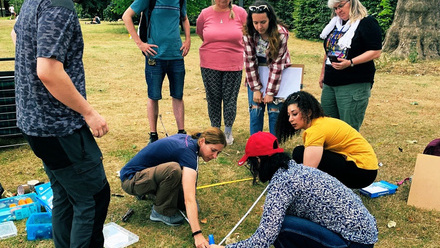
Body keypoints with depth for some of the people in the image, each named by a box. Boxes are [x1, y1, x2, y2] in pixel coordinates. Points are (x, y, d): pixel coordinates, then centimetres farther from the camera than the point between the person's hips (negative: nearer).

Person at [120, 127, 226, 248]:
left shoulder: (186, 138, 0)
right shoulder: (188, 151, -26)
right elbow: (189, 200, -34)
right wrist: (197, 234, -39)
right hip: (131, 180, -9)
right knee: (173, 170, -35)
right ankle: (161, 212, -12)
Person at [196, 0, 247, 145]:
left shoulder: (240, 12, -1)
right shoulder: (205, 14, 1)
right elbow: (200, 33, 18)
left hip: (233, 65, -1)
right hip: (210, 65, 1)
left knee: (230, 99, 3)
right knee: (213, 98, 7)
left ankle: (228, 132, 20)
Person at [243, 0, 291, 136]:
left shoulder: (281, 33, -23)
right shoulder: (248, 33, -17)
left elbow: (277, 63, -21)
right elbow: (250, 61, -13)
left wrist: (270, 92, -20)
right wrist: (256, 88, -15)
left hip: (277, 75, -2)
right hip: (256, 75, 2)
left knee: (274, 111, -2)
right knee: (255, 110, 0)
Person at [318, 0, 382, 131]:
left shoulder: (367, 22, -6)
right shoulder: (335, 23, 17)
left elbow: (376, 52, -13)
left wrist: (350, 62, -23)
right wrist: (323, 73, 22)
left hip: (354, 85, -8)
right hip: (329, 84, 8)